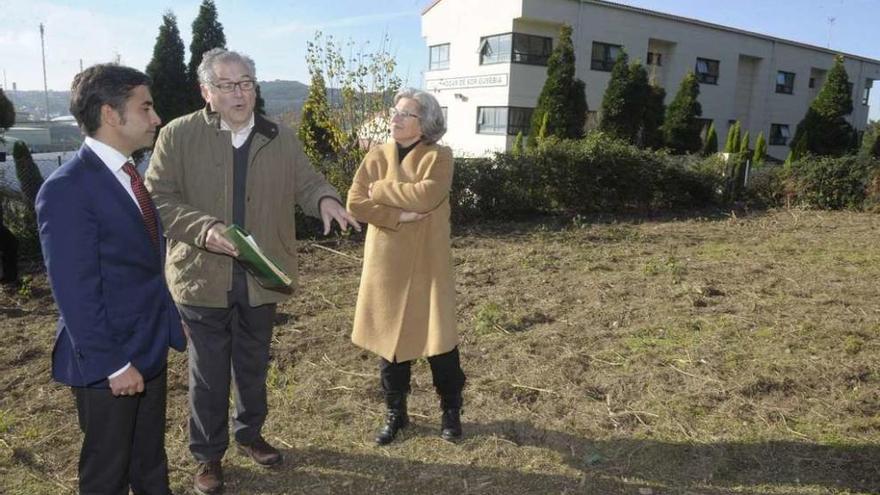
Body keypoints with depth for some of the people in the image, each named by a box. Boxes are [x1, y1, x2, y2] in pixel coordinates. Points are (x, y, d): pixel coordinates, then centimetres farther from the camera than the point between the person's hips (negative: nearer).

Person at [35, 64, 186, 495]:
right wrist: (112, 364, -19)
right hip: (109, 361, -7)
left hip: (150, 348, 8)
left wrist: (169, 321, 12)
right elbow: (76, 293, -22)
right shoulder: (67, 189, -21)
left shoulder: (127, 175, 7)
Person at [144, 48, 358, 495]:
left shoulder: (282, 139, 3)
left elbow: (305, 183, 5)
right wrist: (203, 230, -25)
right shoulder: (178, 136, -7)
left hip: (261, 276, 3)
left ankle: (250, 433, 44)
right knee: (208, 373, 12)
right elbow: (157, 199, -8)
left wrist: (324, 199, -19)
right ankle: (208, 454, 33)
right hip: (203, 277, -3)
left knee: (254, 366, 21)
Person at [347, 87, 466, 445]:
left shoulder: (439, 157, -3)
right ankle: (395, 412, 27)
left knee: (438, 338, 2)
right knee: (388, 337, 9)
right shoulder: (377, 156, 6)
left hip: (427, 263, -3)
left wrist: (380, 189, -11)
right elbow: (355, 203, -5)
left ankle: (451, 411, 24)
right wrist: (399, 216, -17)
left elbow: (426, 195, -22)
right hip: (386, 262, 3)